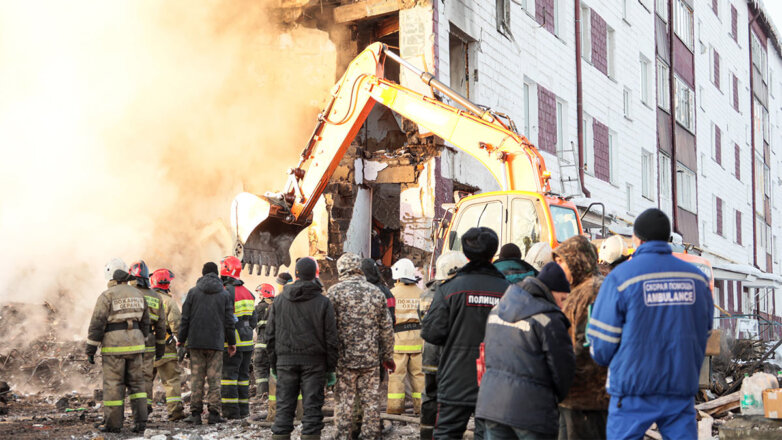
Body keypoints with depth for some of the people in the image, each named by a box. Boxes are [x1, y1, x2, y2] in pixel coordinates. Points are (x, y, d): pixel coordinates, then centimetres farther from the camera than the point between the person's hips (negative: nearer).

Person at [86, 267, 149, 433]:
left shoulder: (107, 295, -10)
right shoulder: (137, 294, 9)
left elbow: (97, 324, -12)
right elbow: (145, 322, 14)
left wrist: (90, 349, -6)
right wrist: (142, 345, 23)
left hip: (114, 345, -5)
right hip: (134, 344, 5)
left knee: (113, 385, 2)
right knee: (136, 383, 9)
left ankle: (113, 424, 6)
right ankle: (140, 421, 4)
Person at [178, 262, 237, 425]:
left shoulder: (193, 292, 2)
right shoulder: (224, 294, 4)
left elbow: (185, 318, 2)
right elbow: (229, 321, 4)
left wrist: (181, 339, 11)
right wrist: (231, 342, 13)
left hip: (196, 341, 0)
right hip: (216, 343, 0)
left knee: (196, 377, 4)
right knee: (214, 378, 3)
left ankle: (195, 413, 3)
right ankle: (213, 413, 1)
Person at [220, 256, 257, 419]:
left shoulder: (227, 292, -13)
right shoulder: (248, 293, 13)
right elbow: (254, 320, 17)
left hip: (232, 343, -7)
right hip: (247, 342, 8)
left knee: (229, 375, -3)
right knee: (243, 375, 13)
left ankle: (231, 410, -4)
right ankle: (243, 409, 15)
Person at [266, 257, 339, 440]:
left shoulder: (279, 300, 6)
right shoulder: (323, 302, -1)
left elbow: (270, 335, 8)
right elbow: (331, 338, -2)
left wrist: (274, 365, 14)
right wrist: (331, 368, 3)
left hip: (286, 361, 2)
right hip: (314, 362, -2)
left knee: (284, 408, 5)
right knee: (312, 408, 1)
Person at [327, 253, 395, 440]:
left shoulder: (335, 291, -3)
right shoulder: (376, 292, 6)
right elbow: (386, 328, 8)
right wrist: (388, 356, 17)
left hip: (344, 357, -1)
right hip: (370, 358, 2)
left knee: (344, 402, 5)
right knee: (371, 402, 7)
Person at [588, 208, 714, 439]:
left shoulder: (621, 277, -8)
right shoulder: (697, 277, 5)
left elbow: (602, 340, -7)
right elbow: (704, 332, 12)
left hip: (634, 387, -3)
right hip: (682, 385, 4)